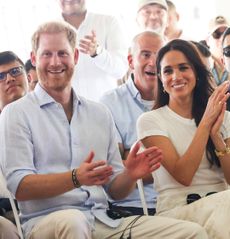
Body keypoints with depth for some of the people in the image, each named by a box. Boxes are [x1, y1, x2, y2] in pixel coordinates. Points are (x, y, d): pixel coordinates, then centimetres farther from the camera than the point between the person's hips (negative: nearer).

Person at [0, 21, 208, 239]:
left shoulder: (100, 114, 19)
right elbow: (20, 187, -7)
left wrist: (130, 175, -4)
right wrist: (75, 178, -22)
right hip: (46, 220, -3)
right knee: (72, 221, -40)